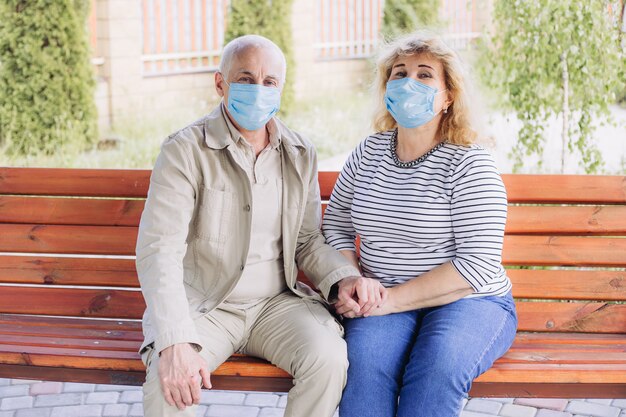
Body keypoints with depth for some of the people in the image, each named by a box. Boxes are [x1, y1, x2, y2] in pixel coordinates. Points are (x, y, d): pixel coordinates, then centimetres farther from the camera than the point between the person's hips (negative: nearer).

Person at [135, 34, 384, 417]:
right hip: (201, 306, -4)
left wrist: (344, 278, -10)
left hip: (277, 302, 4)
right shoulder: (186, 151, -10)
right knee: (169, 383, -32)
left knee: (329, 358, -25)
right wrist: (176, 342, -32)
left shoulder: (300, 155, 6)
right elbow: (159, 251, -18)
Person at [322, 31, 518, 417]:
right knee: (366, 361, -31)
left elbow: (479, 265, -14)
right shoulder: (368, 153, 9)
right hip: (384, 302, 3)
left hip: (469, 301, -3)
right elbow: (337, 226, 18)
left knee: (439, 365, -36)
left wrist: (390, 299, -18)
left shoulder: (470, 164, -7)